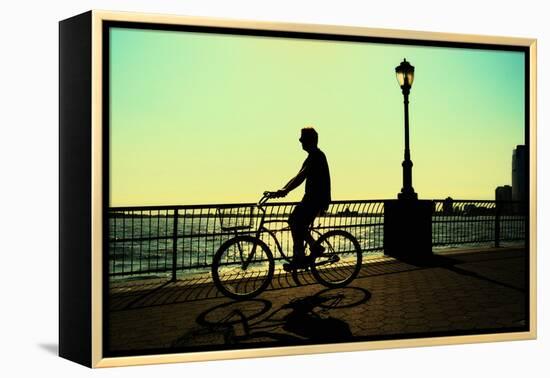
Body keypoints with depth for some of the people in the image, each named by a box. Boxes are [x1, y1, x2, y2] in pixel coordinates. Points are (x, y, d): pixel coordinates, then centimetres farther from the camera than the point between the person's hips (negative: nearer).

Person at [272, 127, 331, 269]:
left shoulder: (317, 156, -14)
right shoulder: (312, 157, 18)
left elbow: (301, 176, -26)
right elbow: (298, 177, 18)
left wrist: (285, 191, -33)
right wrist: (282, 190, 9)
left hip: (318, 198, -10)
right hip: (311, 197, 10)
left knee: (296, 223, -14)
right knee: (294, 221, 9)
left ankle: (299, 258, -9)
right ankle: (315, 247, 16)